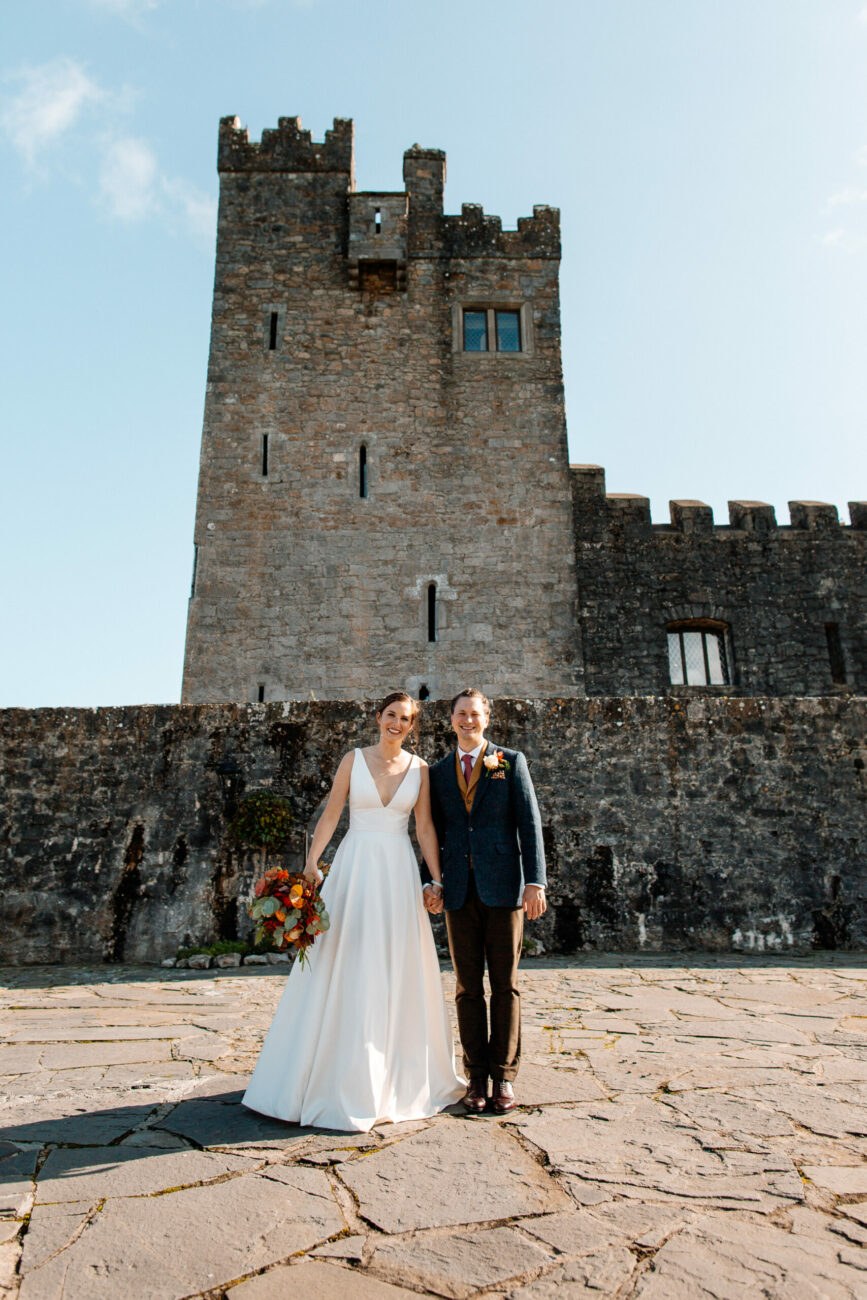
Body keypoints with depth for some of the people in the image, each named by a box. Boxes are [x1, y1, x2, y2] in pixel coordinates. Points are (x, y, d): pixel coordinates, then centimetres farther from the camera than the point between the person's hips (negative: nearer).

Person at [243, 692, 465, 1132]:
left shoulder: (419, 768, 5)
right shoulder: (353, 760, 2)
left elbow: (426, 828, 6)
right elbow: (330, 815, 1)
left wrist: (437, 880, 2)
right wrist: (310, 863, -8)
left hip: (398, 872, 1)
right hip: (354, 868, -1)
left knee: (398, 974, 8)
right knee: (343, 970, 2)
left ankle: (399, 1076, 24)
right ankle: (339, 1074, 14)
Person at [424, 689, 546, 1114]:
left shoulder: (511, 762, 5)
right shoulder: (438, 772, 12)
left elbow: (530, 823, -1)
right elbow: (434, 831, 14)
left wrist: (535, 882, -9)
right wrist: (430, 880, 2)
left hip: (503, 887, -2)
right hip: (459, 890, 2)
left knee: (505, 984, 4)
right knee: (467, 987, 7)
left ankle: (504, 1075, 16)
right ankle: (476, 1078, 17)